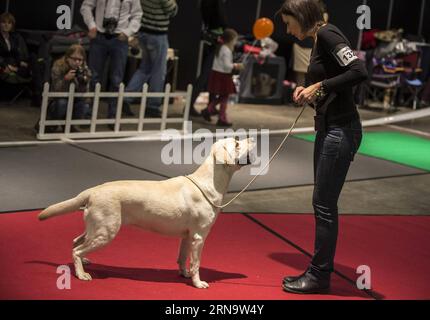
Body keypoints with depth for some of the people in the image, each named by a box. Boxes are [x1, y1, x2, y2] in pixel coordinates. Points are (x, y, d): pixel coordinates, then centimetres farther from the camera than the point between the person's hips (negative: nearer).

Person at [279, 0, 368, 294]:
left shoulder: (327, 34, -13)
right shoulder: (318, 41, 15)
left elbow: (359, 72, -23)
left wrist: (319, 86, -17)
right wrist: (308, 92, 4)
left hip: (341, 131, -10)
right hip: (328, 128, 10)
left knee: (324, 204, -3)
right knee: (323, 203, 14)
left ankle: (319, 276, 8)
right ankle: (320, 270, 23)